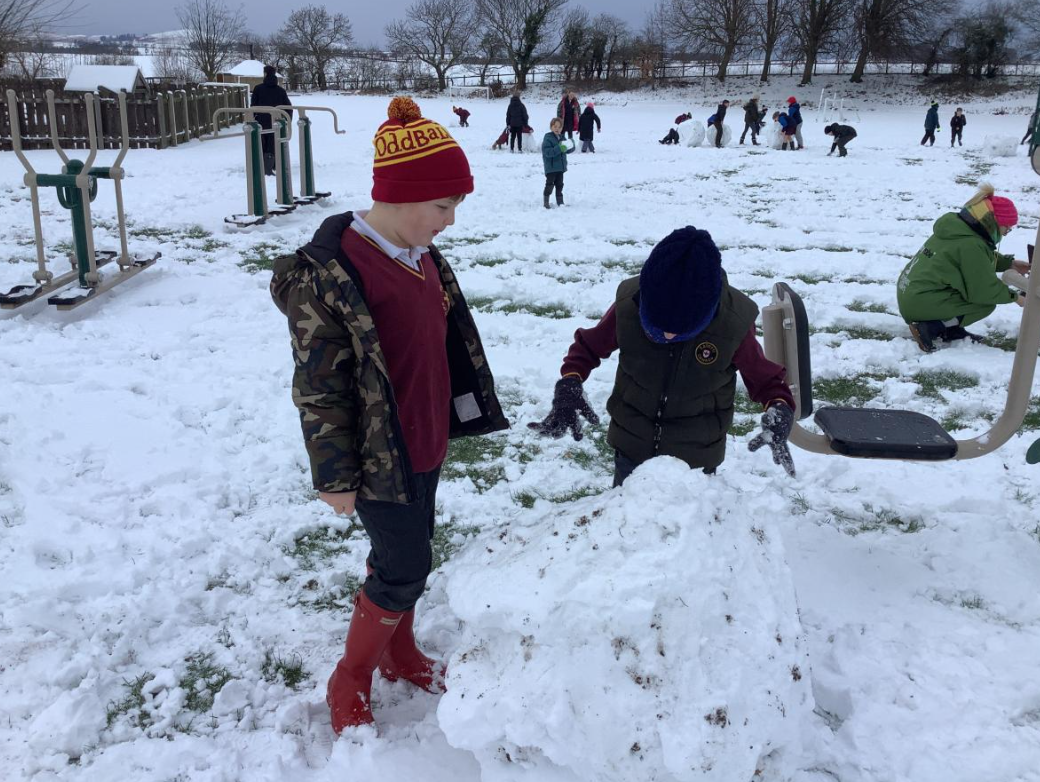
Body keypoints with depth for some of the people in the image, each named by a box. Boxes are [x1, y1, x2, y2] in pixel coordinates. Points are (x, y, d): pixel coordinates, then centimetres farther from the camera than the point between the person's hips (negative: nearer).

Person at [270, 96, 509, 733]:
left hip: (426, 444, 8)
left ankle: (400, 654, 45)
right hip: (378, 459, -8)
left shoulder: (422, 255, 2)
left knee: (406, 556, 22)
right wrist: (335, 478, -14)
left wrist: (458, 416, 19)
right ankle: (350, 682, 27)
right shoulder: (328, 275, -24)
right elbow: (319, 389, -20)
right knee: (406, 570, 3)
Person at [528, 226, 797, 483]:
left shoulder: (733, 324, -24)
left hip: (695, 458, -1)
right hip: (632, 448, 2)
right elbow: (589, 346, -3)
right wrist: (569, 386, -21)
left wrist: (780, 412, -29)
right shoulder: (629, 305, -21)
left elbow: (765, 379, -8)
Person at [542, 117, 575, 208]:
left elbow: (567, 151, 16)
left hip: (560, 166, 7)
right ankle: (545, 200, 6)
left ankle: (560, 201, 21)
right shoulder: (548, 138, -12)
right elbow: (547, 152, -24)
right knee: (550, 184, -5)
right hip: (551, 167, -7)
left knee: (559, 184, 13)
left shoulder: (562, 138, 11)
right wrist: (559, 149, -32)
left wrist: (571, 146, -7)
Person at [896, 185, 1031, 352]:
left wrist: (1009, 263, 23)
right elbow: (985, 290, -13)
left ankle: (950, 330, 13)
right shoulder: (971, 246, -20)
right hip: (919, 305, -9)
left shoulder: (958, 226, 8)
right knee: (986, 303, -1)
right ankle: (931, 328, -9)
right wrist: (1014, 296, 2)